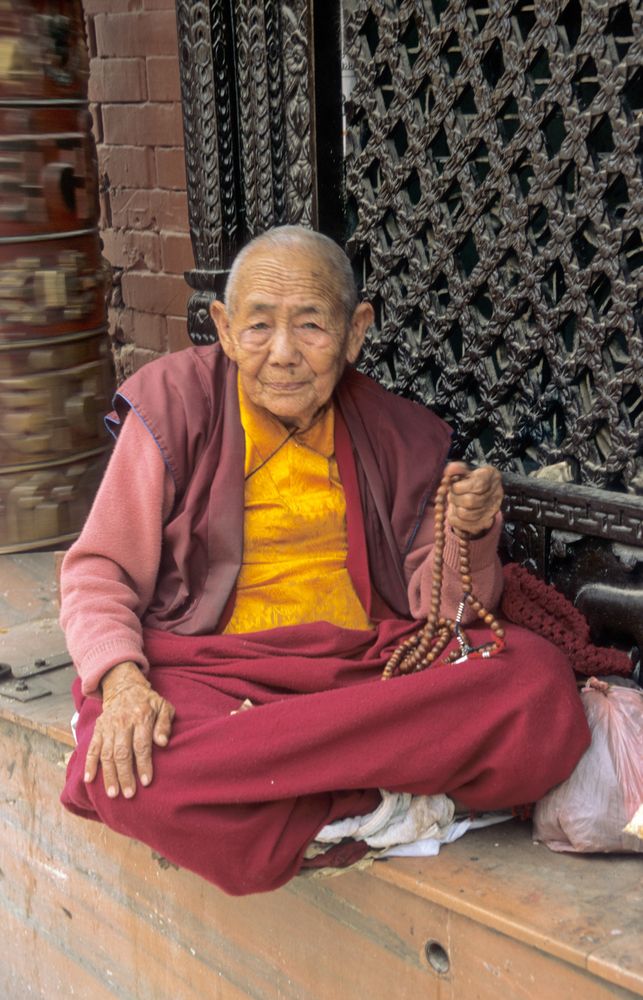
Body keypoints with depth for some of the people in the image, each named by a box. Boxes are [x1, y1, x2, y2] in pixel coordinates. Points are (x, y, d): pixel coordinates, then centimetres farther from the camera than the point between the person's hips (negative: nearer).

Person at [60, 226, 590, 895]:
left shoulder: (396, 435, 10)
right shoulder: (176, 404, 2)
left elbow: (437, 610, 9)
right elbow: (99, 569, 1)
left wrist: (469, 534, -14)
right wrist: (121, 682, -19)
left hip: (367, 665, 3)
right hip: (214, 668, -2)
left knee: (538, 679, -26)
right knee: (136, 777, -37)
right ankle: (386, 799, -19)